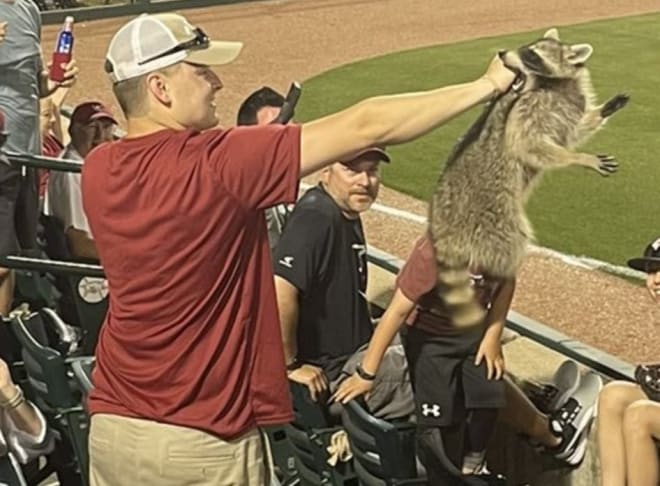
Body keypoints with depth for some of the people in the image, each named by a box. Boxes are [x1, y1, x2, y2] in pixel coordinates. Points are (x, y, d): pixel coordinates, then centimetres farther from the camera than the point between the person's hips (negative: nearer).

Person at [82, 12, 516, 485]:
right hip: (202, 443, -6)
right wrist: (485, 87, -10)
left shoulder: (97, 170, -2)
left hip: (111, 428, 7)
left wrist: (255, 149, 10)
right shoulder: (215, 162, -20)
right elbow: (365, 128, -18)